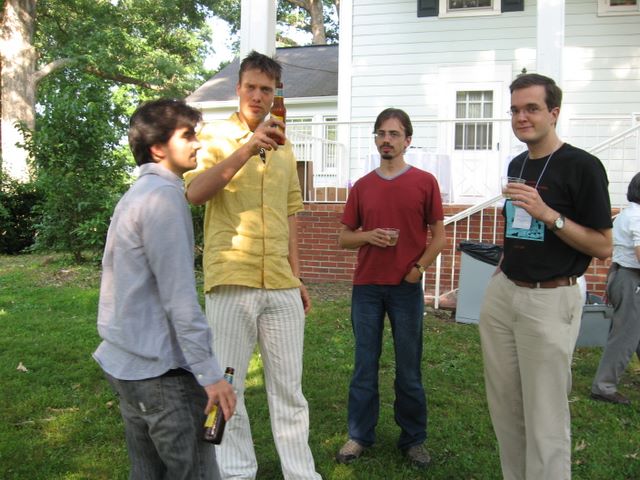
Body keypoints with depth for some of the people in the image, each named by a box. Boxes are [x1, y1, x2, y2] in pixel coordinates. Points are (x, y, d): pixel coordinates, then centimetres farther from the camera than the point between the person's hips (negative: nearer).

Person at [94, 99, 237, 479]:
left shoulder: (138, 195, 15)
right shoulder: (163, 195, -15)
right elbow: (178, 296, -21)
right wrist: (210, 373, -19)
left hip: (128, 362, 10)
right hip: (161, 369, -10)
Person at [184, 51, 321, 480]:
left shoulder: (284, 146, 15)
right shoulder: (216, 136, 1)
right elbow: (195, 192, -16)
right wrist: (248, 147, -24)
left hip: (282, 285, 4)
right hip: (231, 282, -4)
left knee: (289, 386, 9)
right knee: (229, 386, 6)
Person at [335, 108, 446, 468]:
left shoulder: (425, 182, 1)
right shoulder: (362, 187, 8)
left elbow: (439, 235, 4)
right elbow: (344, 238, 11)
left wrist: (418, 268, -9)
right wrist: (368, 236, -9)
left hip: (407, 288, -2)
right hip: (366, 288, 2)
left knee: (409, 368, 6)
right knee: (365, 365, 8)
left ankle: (414, 439, 21)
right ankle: (360, 435, 21)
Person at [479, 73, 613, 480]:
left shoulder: (582, 166, -10)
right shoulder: (517, 165, 12)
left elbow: (603, 247, -11)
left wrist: (548, 214, -21)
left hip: (550, 300, -7)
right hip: (503, 295, 7)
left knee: (545, 416, -1)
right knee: (504, 407, 14)